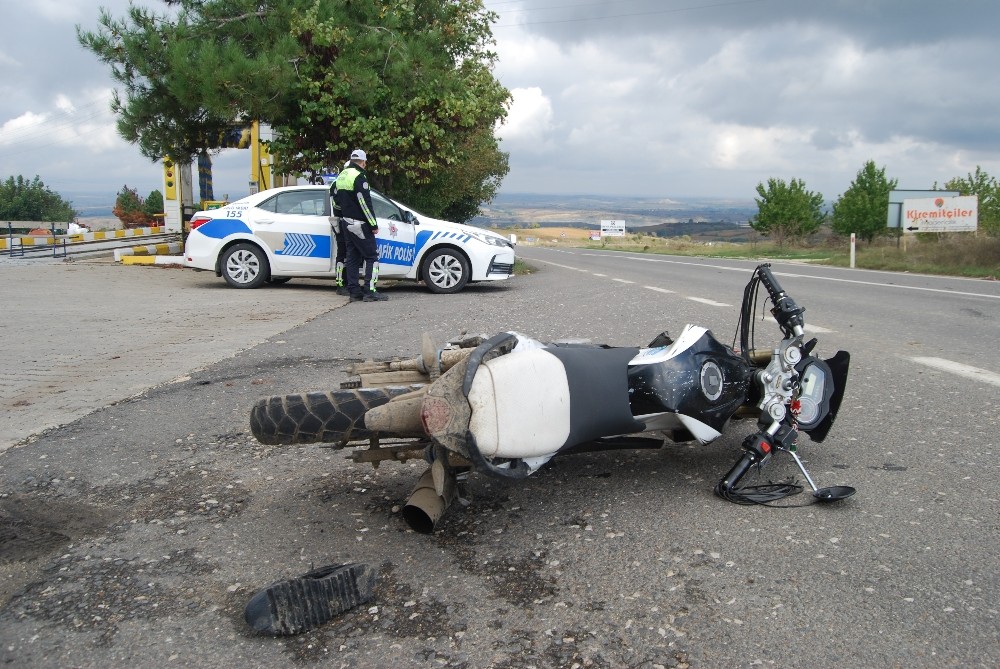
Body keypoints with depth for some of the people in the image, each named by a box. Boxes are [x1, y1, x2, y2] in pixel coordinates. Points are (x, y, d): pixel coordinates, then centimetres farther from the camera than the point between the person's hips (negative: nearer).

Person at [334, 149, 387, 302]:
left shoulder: (341, 176, 14)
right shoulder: (359, 176, -15)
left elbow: (336, 200, 21)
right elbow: (365, 202, -19)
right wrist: (374, 224, -16)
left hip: (346, 222, 9)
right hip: (359, 224, -9)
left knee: (352, 257, 11)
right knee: (371, 256, -5)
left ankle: (354, 291, 10)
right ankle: (370, 291, -11)